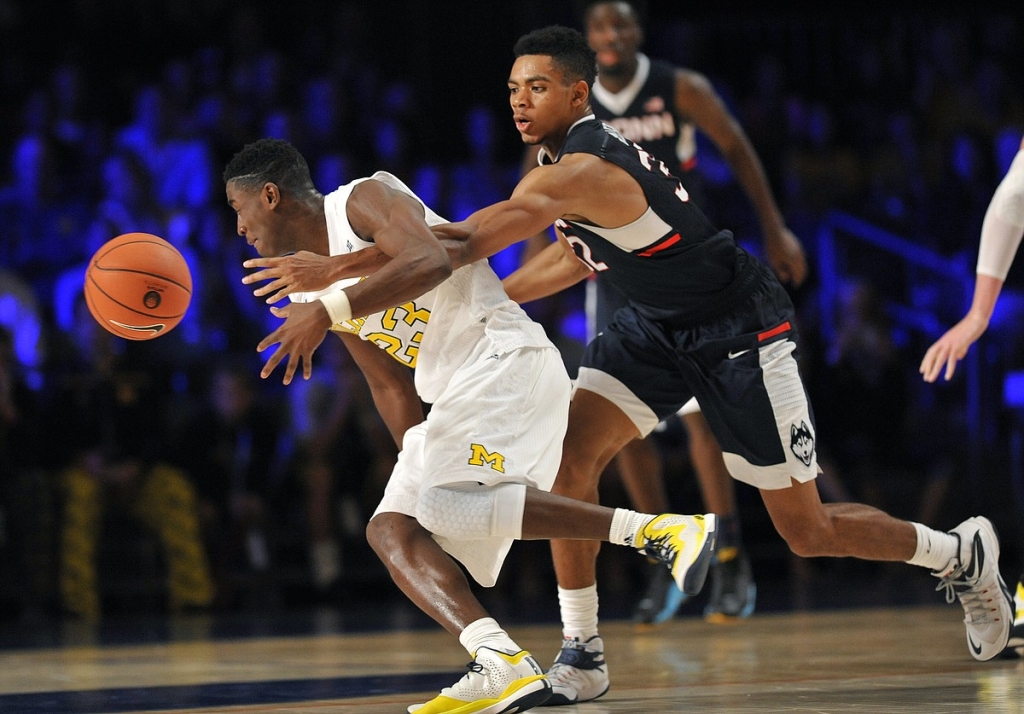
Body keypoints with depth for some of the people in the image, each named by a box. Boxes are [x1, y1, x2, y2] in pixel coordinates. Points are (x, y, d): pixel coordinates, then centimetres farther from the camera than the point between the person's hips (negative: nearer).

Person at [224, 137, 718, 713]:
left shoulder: (365, 199, -5)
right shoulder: (319, 282, 21)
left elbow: (431, 261, -25)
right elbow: (390, 385, 26)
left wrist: (328, 313, -23)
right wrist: (417, 459, 20)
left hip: (506, 359, -10)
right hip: (452, 397, 10)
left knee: (453, 506, -28)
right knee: (391, 529, -1)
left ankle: (660, 531, -27)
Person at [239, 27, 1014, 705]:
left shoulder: (586, 171, -31)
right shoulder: (565, 161, -1)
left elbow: (465, 241, -40)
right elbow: (587, 255, 17)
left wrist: (334, 270, -43)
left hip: (740, 332, -8)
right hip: (656, 326, 8)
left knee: (806, 531, 0)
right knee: (570, 458, -13)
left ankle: (963, 553, 25)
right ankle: (582, 656, -4)